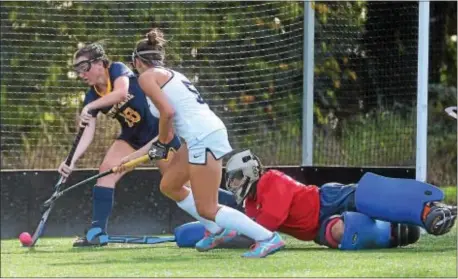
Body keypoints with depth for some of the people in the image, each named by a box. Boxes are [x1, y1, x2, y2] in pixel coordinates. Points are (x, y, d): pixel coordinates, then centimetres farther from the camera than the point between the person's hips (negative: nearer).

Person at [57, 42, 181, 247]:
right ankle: (98, 232, -12)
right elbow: (88, 133, -12)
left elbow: (121, 92, -41)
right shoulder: (92, 96, -5)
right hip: (132, 136, 6)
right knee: (106, 171, -12)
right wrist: (72, 160, -26)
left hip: (158, 129, -6)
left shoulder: (118, 70, -19)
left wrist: (90, 107, -44)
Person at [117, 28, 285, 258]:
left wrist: (162, 143, 3)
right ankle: (217, 231, 28)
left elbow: (168, 111, -13)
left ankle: (268, 238, -11)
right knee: (169, 186, 24)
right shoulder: (171, 74, 25)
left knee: (207, 210, -7)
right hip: (206, 133, 9)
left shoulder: (147, 76, 0)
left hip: (203, 138, -9)